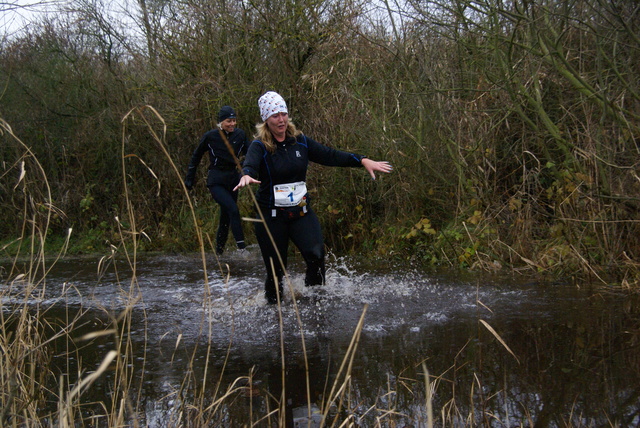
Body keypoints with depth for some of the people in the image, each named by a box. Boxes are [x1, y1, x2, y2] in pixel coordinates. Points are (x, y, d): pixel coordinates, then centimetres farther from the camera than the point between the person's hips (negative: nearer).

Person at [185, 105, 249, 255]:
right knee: (233, 209, -23)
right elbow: (196, 156, 6)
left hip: (233, 179, 4)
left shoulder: (240, 135, 2)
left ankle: (219, 252, 21)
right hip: (216, 181, -4)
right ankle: (241, 246, -23)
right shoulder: (210, 136, -6)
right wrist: (189, 179, 8)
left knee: (225, 217, 8)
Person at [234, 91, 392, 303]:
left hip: (301, 211, 3)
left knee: (316, 254, -19)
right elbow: (250, 164, -28)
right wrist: (246, 176, -53)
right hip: (272, 214, -3)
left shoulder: (300, 141, 6)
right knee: (275, 270, 2)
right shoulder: (260, 146, -8)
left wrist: (362, 160, -2)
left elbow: (330, 155, 7)